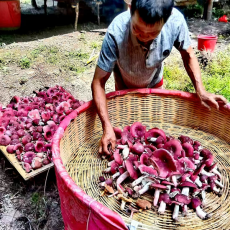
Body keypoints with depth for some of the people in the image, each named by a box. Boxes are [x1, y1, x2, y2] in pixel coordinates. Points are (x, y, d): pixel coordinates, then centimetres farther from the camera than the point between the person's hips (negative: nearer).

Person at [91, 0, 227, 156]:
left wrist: (201, 91, -27)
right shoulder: (116, 33, -41)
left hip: (154, 83, 2)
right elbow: (99, 82, -36)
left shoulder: (176, 21, -34)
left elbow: (188, 55, -15)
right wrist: (107, 127, -43)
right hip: (125, 86, -2)